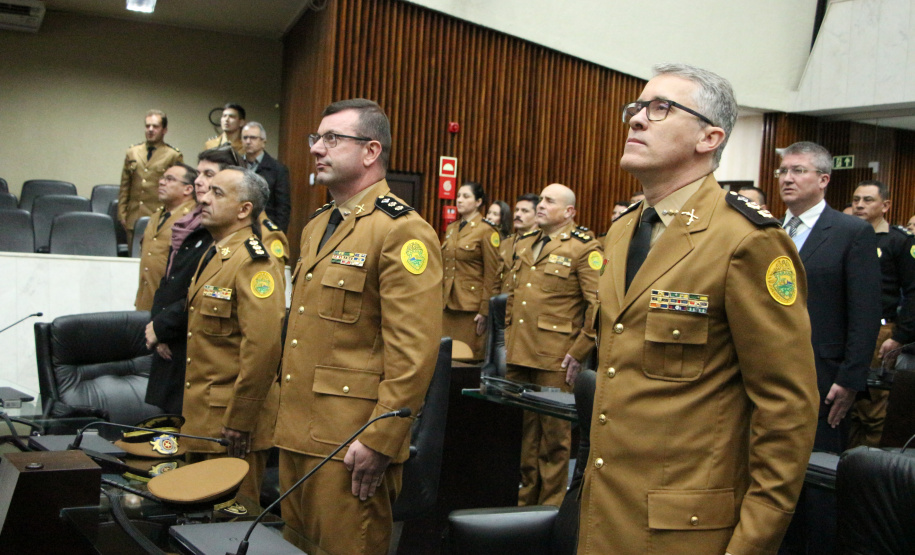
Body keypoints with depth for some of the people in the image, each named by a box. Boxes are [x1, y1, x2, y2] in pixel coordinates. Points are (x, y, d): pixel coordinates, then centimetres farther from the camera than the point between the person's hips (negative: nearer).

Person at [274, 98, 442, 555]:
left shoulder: (402, 232, -14)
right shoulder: (316, 227, 16)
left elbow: (415, 353, -20)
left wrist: (378, 442, -21)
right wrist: (287, 413, 17)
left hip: (350, 444, -9)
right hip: (298, 432, 9)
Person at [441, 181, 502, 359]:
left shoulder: (486, 231, -6)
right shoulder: (451, 229, 15)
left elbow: (492, 275, -8)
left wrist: (485, 311, -11)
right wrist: (439, 299, 13)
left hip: (471, 305, -6)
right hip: (448, 304, 6)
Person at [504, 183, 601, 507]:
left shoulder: (584, 248, -6)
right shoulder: (524, 245, 16)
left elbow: (599, 304, -11)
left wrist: (579, 352, -13)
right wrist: (508, 340, 16)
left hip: (555, 359, -6)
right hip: (519, 356, 7)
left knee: (554, 433, 3)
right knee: (522, 430, 13)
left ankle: (550, 506, 13)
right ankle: (523, 498, 25)